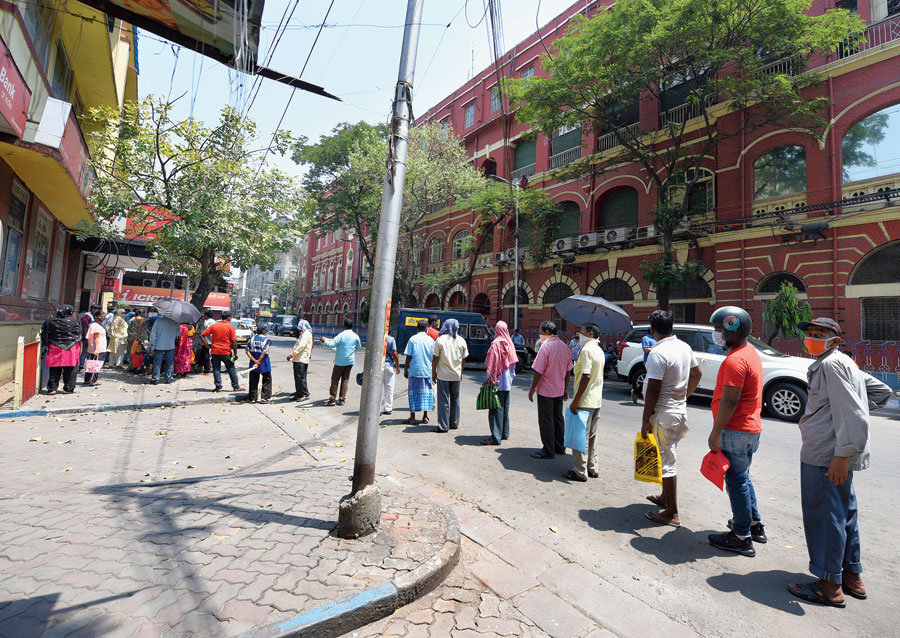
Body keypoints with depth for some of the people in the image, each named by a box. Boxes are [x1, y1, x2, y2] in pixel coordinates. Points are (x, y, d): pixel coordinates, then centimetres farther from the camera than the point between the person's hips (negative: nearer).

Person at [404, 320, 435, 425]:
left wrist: (405, 370, 4)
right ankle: (425, 417, 14)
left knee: (413, 393, 4)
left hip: (414, 370, -2)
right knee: (426, 392, 11)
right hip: (428, 371, 2)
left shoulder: (412, 339, -4)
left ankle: (412, 418, 5)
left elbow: (408, 357, -5)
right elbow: (434, 357, 7)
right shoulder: (431, 340, 3)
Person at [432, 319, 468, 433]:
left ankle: (443, 426, 2)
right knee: (455, 399, 15)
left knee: (443, 400, 1)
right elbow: (463, 360, 8)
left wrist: (433, 373, 2)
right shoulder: (461, 341, 2)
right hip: (456, 375, 3)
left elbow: (435, 359, -8)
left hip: (443, 375, -3)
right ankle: (454, 424, 23)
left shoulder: (440, 340, -9)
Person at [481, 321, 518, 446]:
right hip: (507, 381, 8)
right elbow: (513, 362, 13)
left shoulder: (496, 343, -14)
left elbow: (492, 362, -17)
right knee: (505, 407, 16)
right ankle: (505, 433, 26)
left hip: (497, 380, -8)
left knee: (496, 408, -6)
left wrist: (489, 378, -14)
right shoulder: (509, 343, 8)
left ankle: (496, 437, -6)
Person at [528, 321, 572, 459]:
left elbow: (538, 371, -19)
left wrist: (532, 388, -11)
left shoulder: (546, 347, -18)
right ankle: (559, 447, 28)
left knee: (546, 421, 1)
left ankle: (548, 451, 7)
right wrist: (566, 388, 19)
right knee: (558, 418, 18)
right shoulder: (565, 347, 6)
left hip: (546, 390, -8)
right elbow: (568, 371, 11)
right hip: (559, 390, 8)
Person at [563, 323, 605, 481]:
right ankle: (592, 468, 26)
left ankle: (580, 472, 8)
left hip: (585, 401, -9)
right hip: (597, 400, 9)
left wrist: (575, 400, -21)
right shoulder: (599, 350, 13)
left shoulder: (587, 350, -17)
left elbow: (586, 376, -23)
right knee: (592, 435, 17)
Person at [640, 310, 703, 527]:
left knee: (666, 462, 0)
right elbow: (697, 374, 18)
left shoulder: (658, 353, -22)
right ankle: (665, 497, 37)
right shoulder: (685, 347, 5)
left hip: (663, 413, -9)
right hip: (680, 409, 9)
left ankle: (672, 513, 10)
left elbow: (653, 390, -23)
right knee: (667, 458, 22)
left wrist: (645, 419, -16)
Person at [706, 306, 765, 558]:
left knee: (736, 480, 0)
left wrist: (716, 432, -17)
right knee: (742, 477, 22)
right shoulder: (750, 352, 12)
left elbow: (729, 401, -24)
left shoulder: (735, 360, -22)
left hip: (736, 431, -10)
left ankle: (742, 538, 11)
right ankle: (755, 524, 34)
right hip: (751, 427, 10)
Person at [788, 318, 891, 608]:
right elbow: (881, 390, 25)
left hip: (827, 456, -10)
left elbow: (852, 415, -21)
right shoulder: (845, 362, 16)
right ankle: (852, 576, 31)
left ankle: (829, 586, 8)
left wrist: (842, 454, -24)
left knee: (825, 517, -2)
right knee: (844, 513, 18)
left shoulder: (832, 364, -16)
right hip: (837, 454, 10)